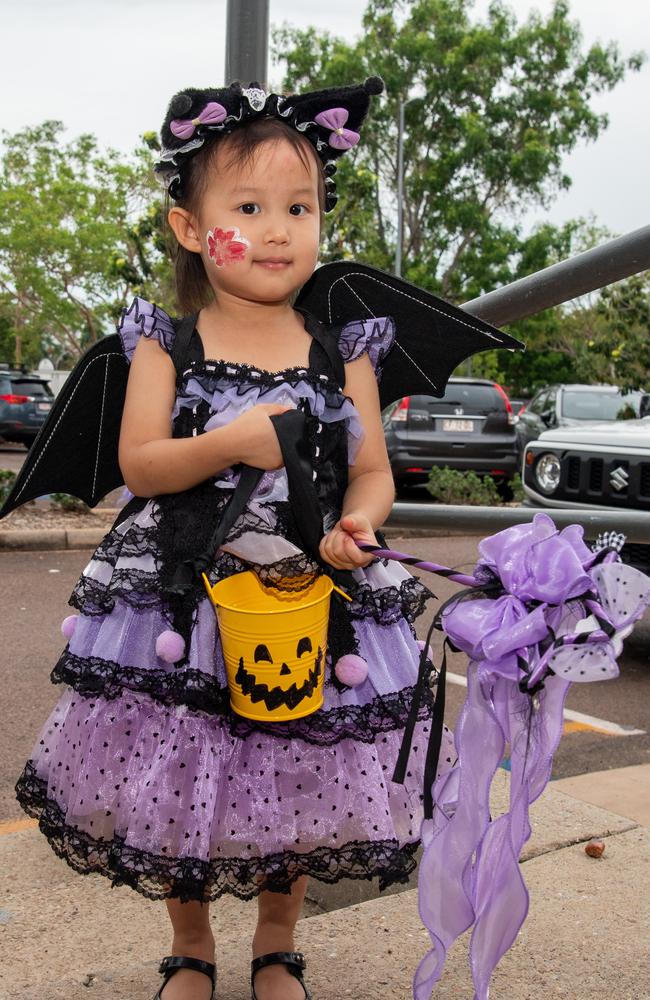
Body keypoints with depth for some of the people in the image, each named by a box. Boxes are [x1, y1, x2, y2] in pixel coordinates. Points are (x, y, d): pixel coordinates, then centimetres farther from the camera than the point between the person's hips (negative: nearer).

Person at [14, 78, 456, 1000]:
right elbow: (139, 466, -6)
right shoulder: (166, 342, 0)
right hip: (181, 602, 0)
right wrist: (229, 444, -22)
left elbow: (372, 472, 3)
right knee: (179, 780, 9)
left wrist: (357, 522, -19)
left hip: (313, 596, 1)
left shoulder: (343, 348, 2)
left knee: (297, 782, 12)